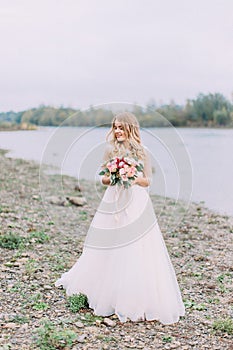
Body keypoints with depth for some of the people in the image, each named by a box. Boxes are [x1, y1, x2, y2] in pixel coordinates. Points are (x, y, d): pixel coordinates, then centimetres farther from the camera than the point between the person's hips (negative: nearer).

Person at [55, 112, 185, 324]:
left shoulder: (143, 152, 3)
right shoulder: (111, 150, 8)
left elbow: (148, 181, 6)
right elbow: (103, 179, 10)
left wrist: (135, 180, -14)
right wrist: (113, 178, -11)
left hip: (137, 204, -2)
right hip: (114, 203, 2)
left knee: (138, 251, -5)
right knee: (111, 249, 6)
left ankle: (141, 299, 3)